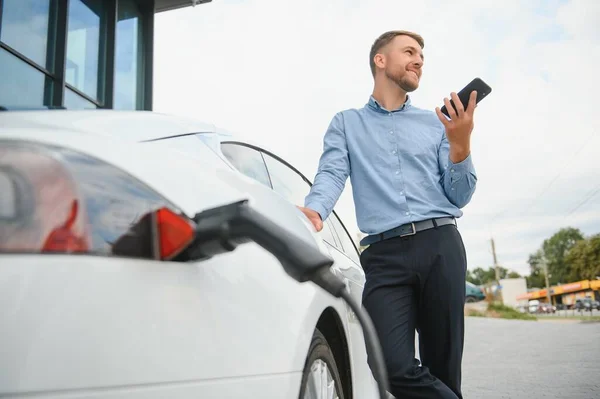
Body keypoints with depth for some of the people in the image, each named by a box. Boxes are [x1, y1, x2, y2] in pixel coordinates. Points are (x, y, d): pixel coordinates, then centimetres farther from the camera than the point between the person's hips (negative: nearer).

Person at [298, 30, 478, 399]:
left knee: (443, 368, 2)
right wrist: (313, 211, -24)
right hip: (385, 254, -1)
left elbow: (459, 197, 12)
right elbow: (331, 175, -1)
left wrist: (461, 143, -6)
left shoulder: (436, 123, 17)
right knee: (395, 367, -17)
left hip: (441, 245, 2)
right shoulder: (346, 123, 16)